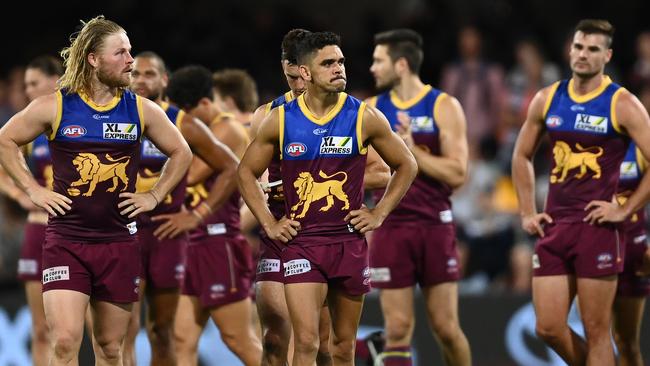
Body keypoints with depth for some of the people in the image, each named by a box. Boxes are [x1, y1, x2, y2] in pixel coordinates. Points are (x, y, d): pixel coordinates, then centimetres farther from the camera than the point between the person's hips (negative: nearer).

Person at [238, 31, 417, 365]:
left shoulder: (364, 118, -1)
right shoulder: (280, 120, -1)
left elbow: (406, 165, 11)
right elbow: (247, 171, 11)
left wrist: (379, 214, 3)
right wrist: (269, 224, 3)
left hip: (350, 242, 2)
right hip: (301, 242, -1)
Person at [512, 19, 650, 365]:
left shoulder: (622, 105, -5)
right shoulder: (547, 100, 9)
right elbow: (522, 156, 21)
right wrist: (527, 212, 12)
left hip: (596, 228, -5)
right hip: (553, 226, 5)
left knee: (596, 332, -2)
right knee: (548, 328, 2)